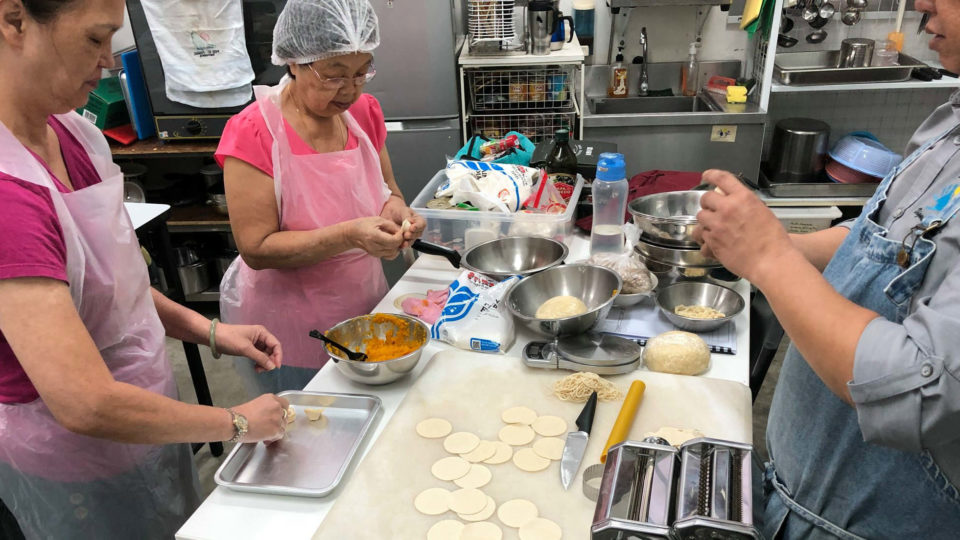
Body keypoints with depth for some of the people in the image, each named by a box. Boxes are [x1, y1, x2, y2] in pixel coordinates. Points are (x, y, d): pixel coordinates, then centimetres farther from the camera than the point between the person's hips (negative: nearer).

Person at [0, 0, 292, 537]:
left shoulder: (70, 132, -5)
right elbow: (87, 404, -31)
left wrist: (209, 330, -2)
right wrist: (238, 423, -19)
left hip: (145, 420, 7)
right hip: (78, 460, -7)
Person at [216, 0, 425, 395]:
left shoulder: (364, 112, -2)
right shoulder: (254, 133, -19)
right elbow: (257, 249, -20)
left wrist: (394, 208, -13)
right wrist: (349, 235, -31)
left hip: (364, 307, 5)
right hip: (290, 331, -5)